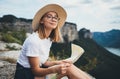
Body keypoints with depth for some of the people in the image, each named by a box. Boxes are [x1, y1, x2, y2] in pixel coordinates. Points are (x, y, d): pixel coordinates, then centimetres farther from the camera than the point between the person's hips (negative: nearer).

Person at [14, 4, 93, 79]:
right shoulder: (33, 40, -22)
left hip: (36, 72, 8)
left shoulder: (49, 39, 5)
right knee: (68, 68, -21)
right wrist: (55, 69, -35)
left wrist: (58, 63, -8)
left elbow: (43, 62, 8)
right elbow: (35, 70, -19)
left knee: (68, 66, -14)